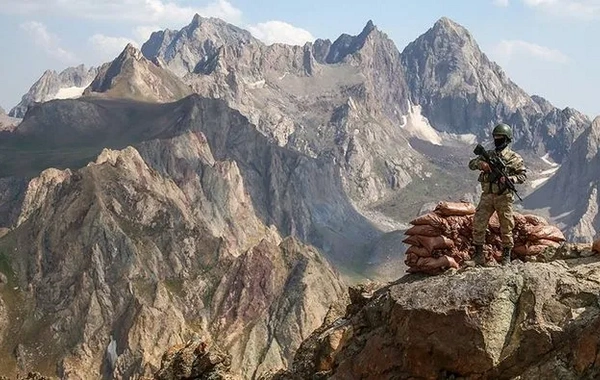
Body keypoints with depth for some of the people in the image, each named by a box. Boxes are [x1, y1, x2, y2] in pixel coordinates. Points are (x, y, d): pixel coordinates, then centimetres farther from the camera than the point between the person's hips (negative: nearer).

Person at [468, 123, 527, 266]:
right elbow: (471, 164, 10)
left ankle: (506, 255, 14)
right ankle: (478, 253, 7)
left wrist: (509, 179, -18)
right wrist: (480, 163, -12)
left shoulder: (514, 157, 1)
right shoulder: (488, 154, 12)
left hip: (504, 197, -3)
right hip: (487, 195, 3)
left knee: (506, 227, 3)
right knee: (478, 223, -3)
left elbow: (523, 175, -1)